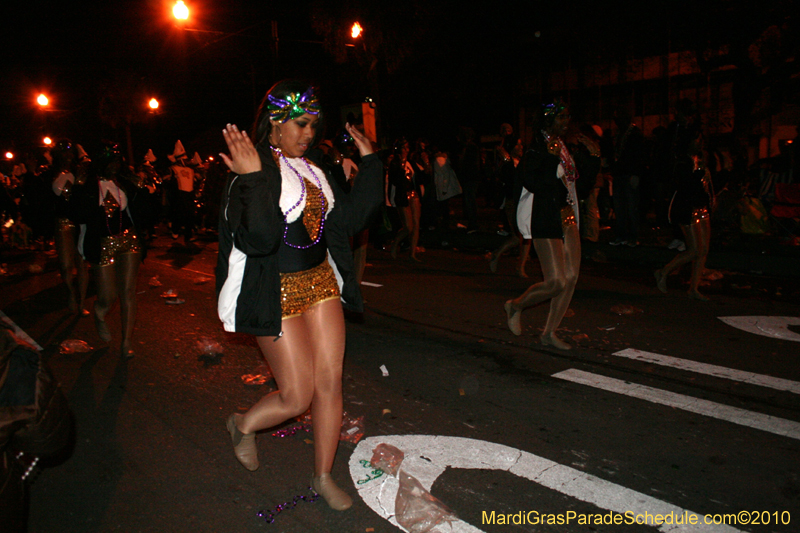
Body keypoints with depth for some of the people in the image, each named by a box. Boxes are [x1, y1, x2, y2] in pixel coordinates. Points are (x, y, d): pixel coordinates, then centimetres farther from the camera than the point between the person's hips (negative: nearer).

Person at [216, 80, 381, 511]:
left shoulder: (313, 170, 10)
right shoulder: (251, 173, -14)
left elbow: (349, 220, 9)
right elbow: (258, 240, -26)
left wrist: (369, 163, 7)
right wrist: (255, 179, -37)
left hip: (321, 283, 7)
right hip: (278, 294, -7)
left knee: (330, 382, 8)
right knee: (297, 396, 0)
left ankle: (323, 476, 27)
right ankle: (243, 425, 34)